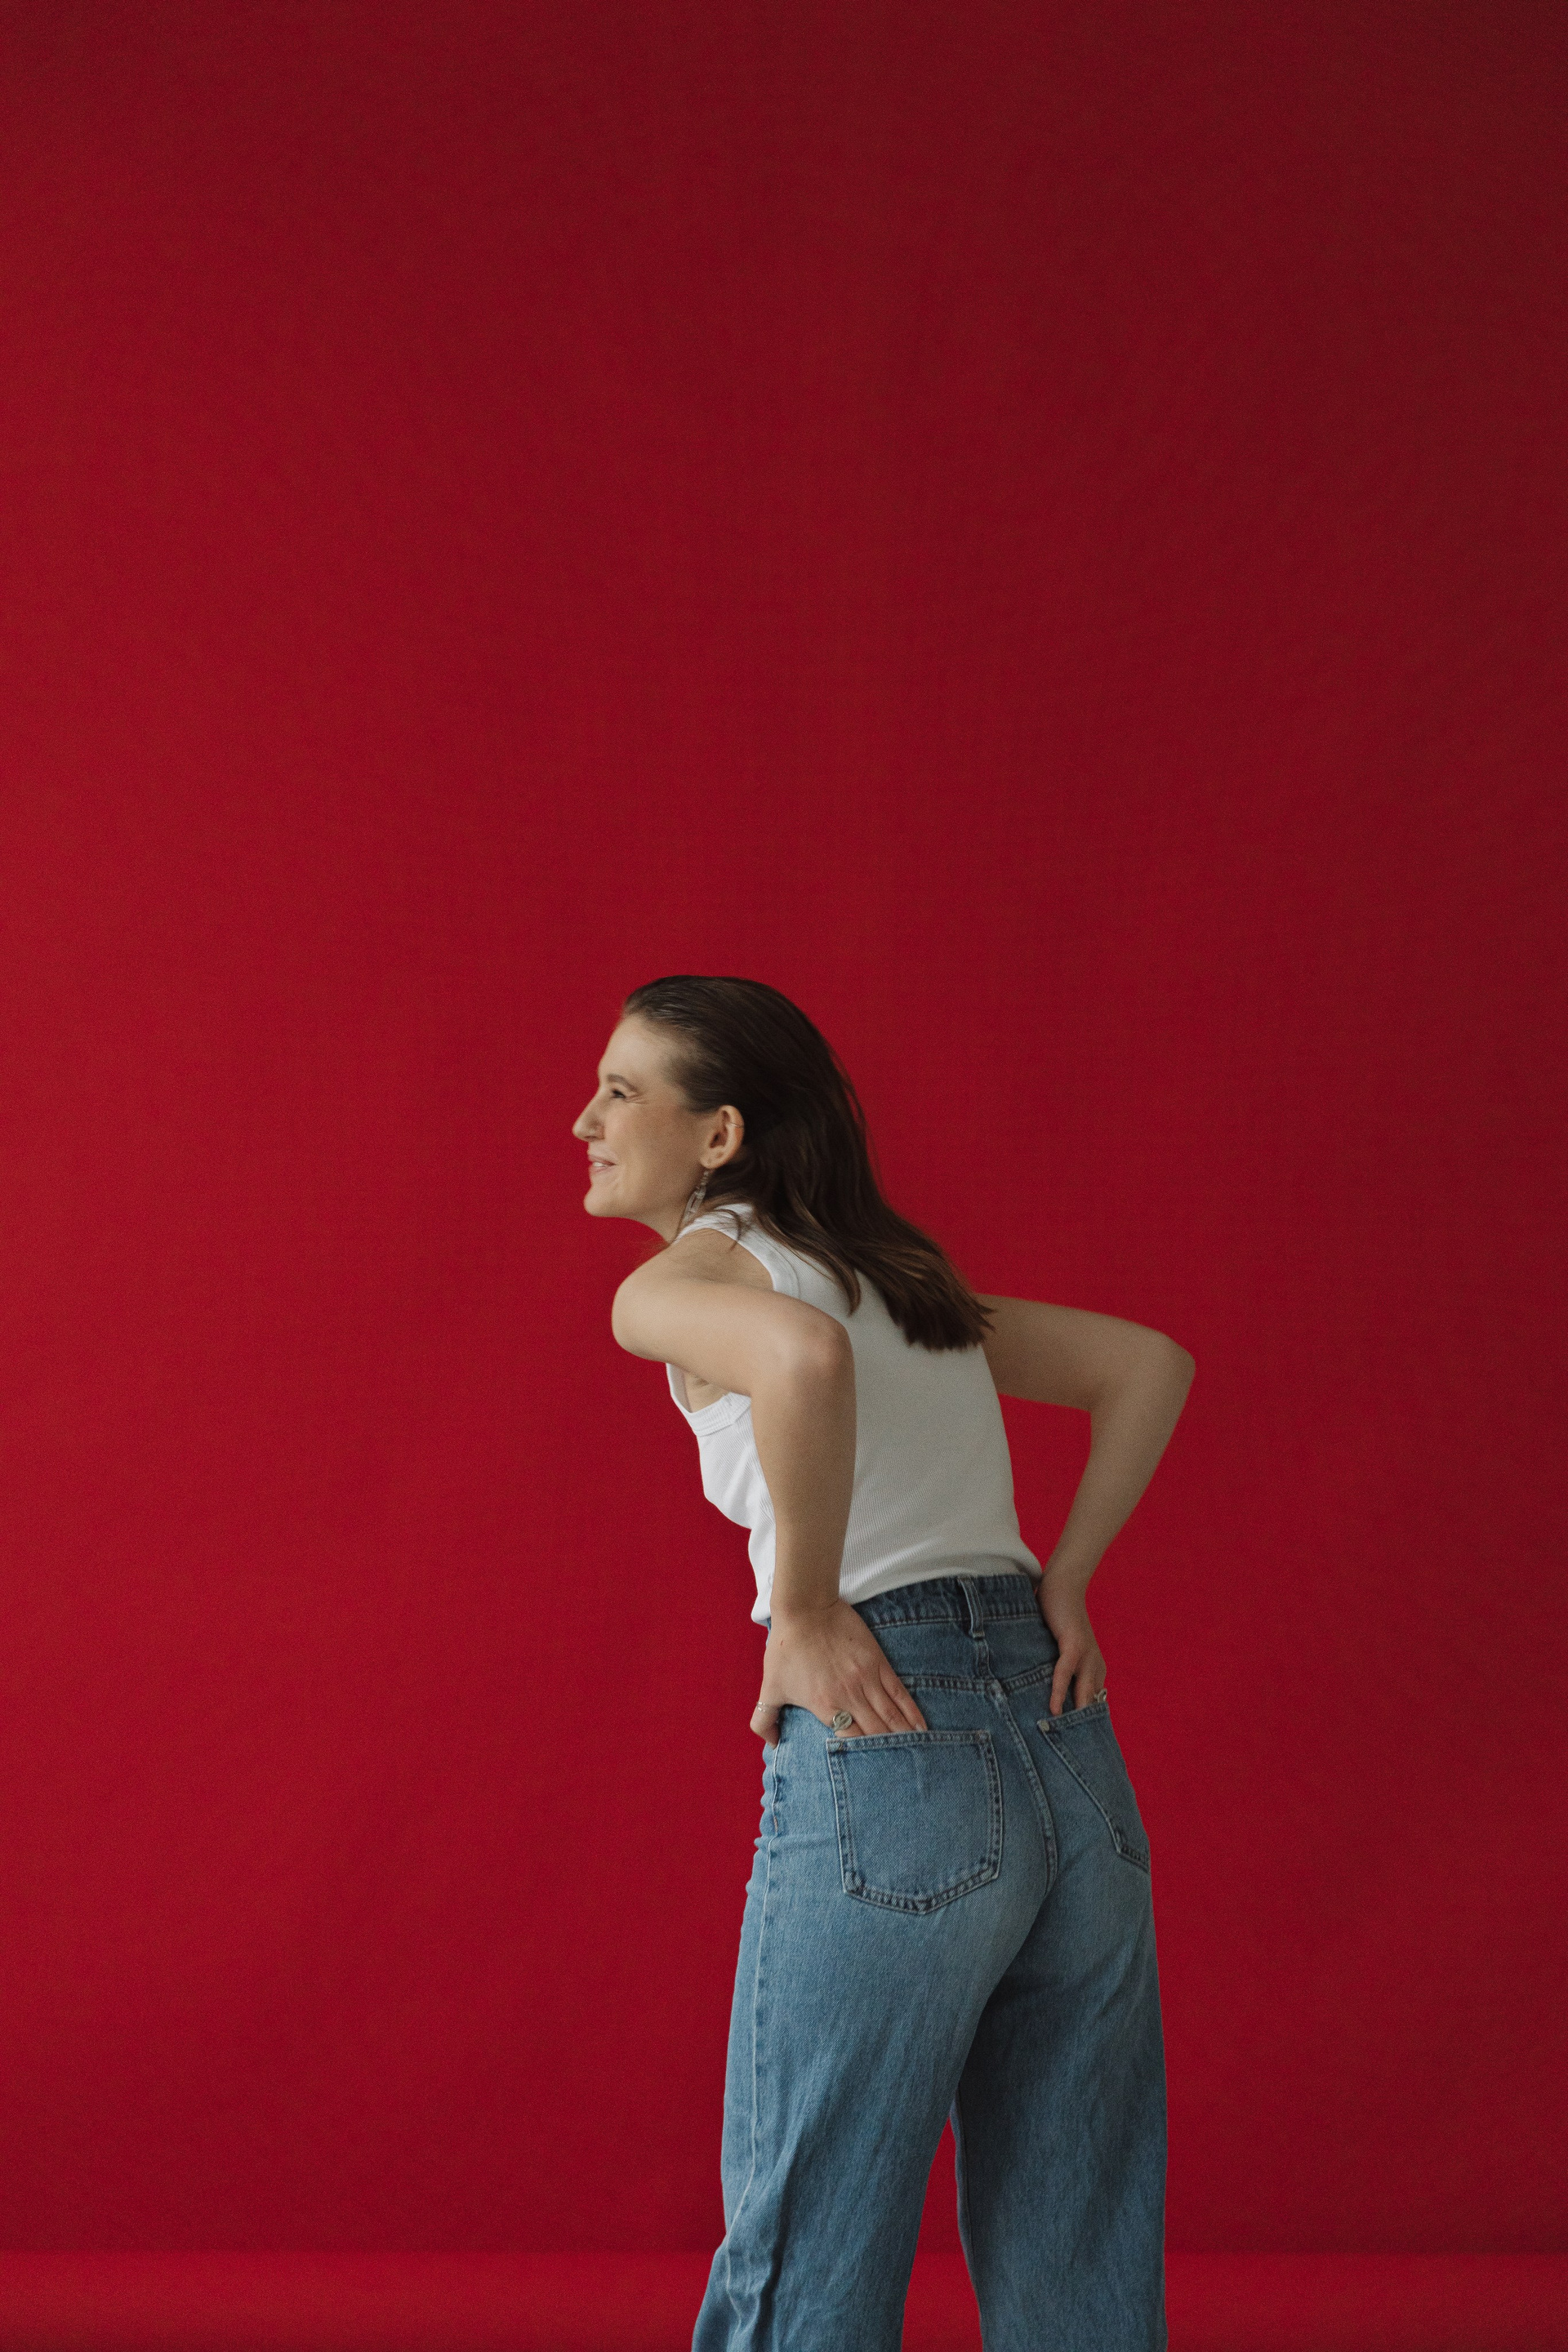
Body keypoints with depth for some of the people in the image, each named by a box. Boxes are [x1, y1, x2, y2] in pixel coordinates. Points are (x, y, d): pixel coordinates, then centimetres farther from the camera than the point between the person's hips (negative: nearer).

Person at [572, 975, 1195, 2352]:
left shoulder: (674, 1283, -2)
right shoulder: (901, 1277, 20)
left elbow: (802, 1356, -25)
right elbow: (1152, 1365, 22)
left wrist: (804, 1610, -15)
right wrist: (1063, 1581, 15)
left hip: (888, 1761, -7)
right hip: (1071, 1760, 8)